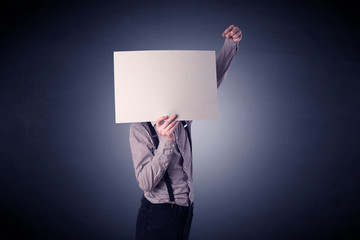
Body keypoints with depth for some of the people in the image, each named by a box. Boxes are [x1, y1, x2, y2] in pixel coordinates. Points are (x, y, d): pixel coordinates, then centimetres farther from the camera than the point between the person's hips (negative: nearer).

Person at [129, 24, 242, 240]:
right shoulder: (140, 129, -16)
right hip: (158, 215, -5)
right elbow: (146, 183, -23)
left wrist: (231, 45, 0)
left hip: (186, 211, 6)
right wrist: (166, 142, -34)